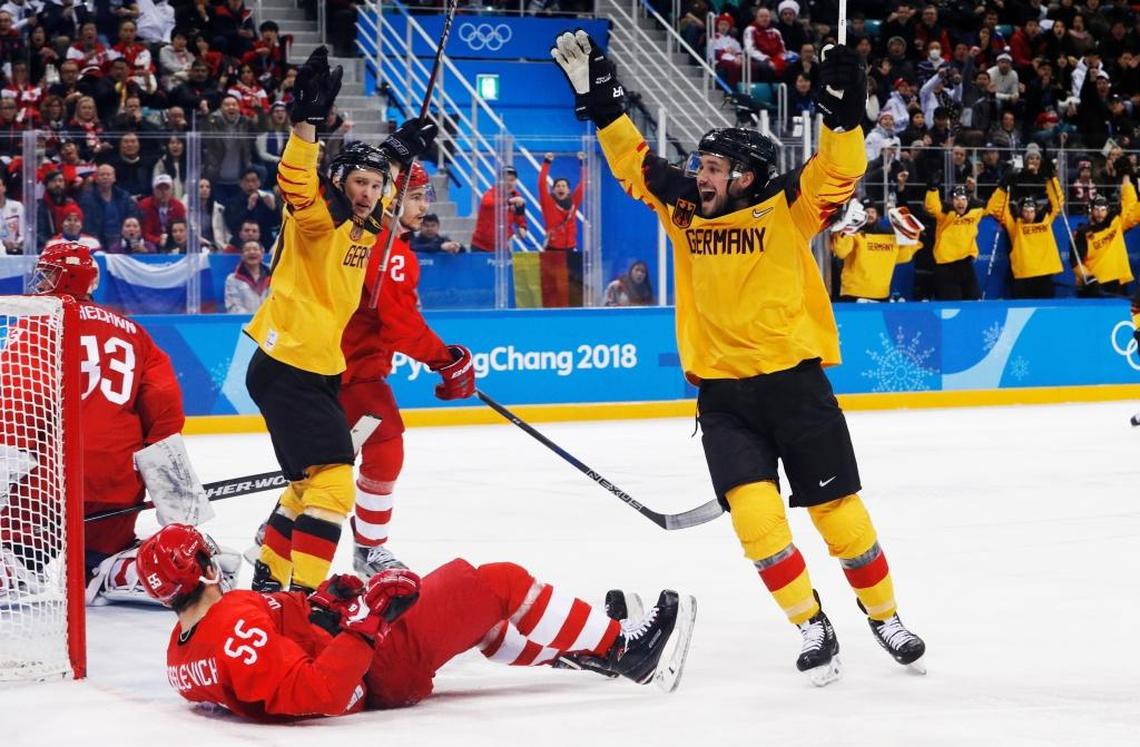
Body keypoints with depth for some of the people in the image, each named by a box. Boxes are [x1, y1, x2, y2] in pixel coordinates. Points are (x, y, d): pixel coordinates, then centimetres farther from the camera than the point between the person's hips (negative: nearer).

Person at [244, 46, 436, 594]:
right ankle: (303, 588, -22)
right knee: (332, 480, -18)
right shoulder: (319, 214, -15)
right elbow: (296, 185, -38)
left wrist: (400, 150, 25)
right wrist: (306, 122, -50)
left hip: (321, 368, 10)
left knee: (312, 479, 21)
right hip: (286, 368, -10)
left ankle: (271, 571, 34)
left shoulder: (366, 225, 9)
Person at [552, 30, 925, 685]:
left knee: (839, 510, 4)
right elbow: (633, 159, 10)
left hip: (795, 382, -3)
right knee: (755, 514, -12)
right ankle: (813, 628, 2)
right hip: (722, 394, 3)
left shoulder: (787, 207, -6)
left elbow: (838, 170, -19)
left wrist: (842, 107, -33)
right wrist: (596, 93, 5)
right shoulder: (684, 209, 5)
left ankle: (885, 616, 24)